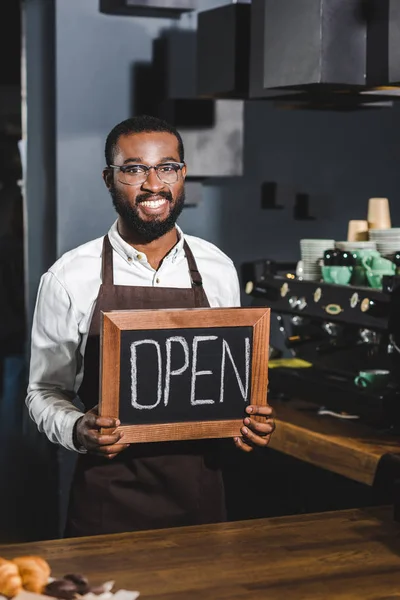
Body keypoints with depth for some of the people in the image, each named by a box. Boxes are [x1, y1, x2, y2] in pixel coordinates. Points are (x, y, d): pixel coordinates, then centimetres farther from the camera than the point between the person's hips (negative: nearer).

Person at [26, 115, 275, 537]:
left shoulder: (217, 270, 3)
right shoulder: (69, 279, -6)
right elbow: (45, 393, 1)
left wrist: (251, 422, -6)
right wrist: (78, 431, -19)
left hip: (199, 491, 3)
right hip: (108, 498, -2)